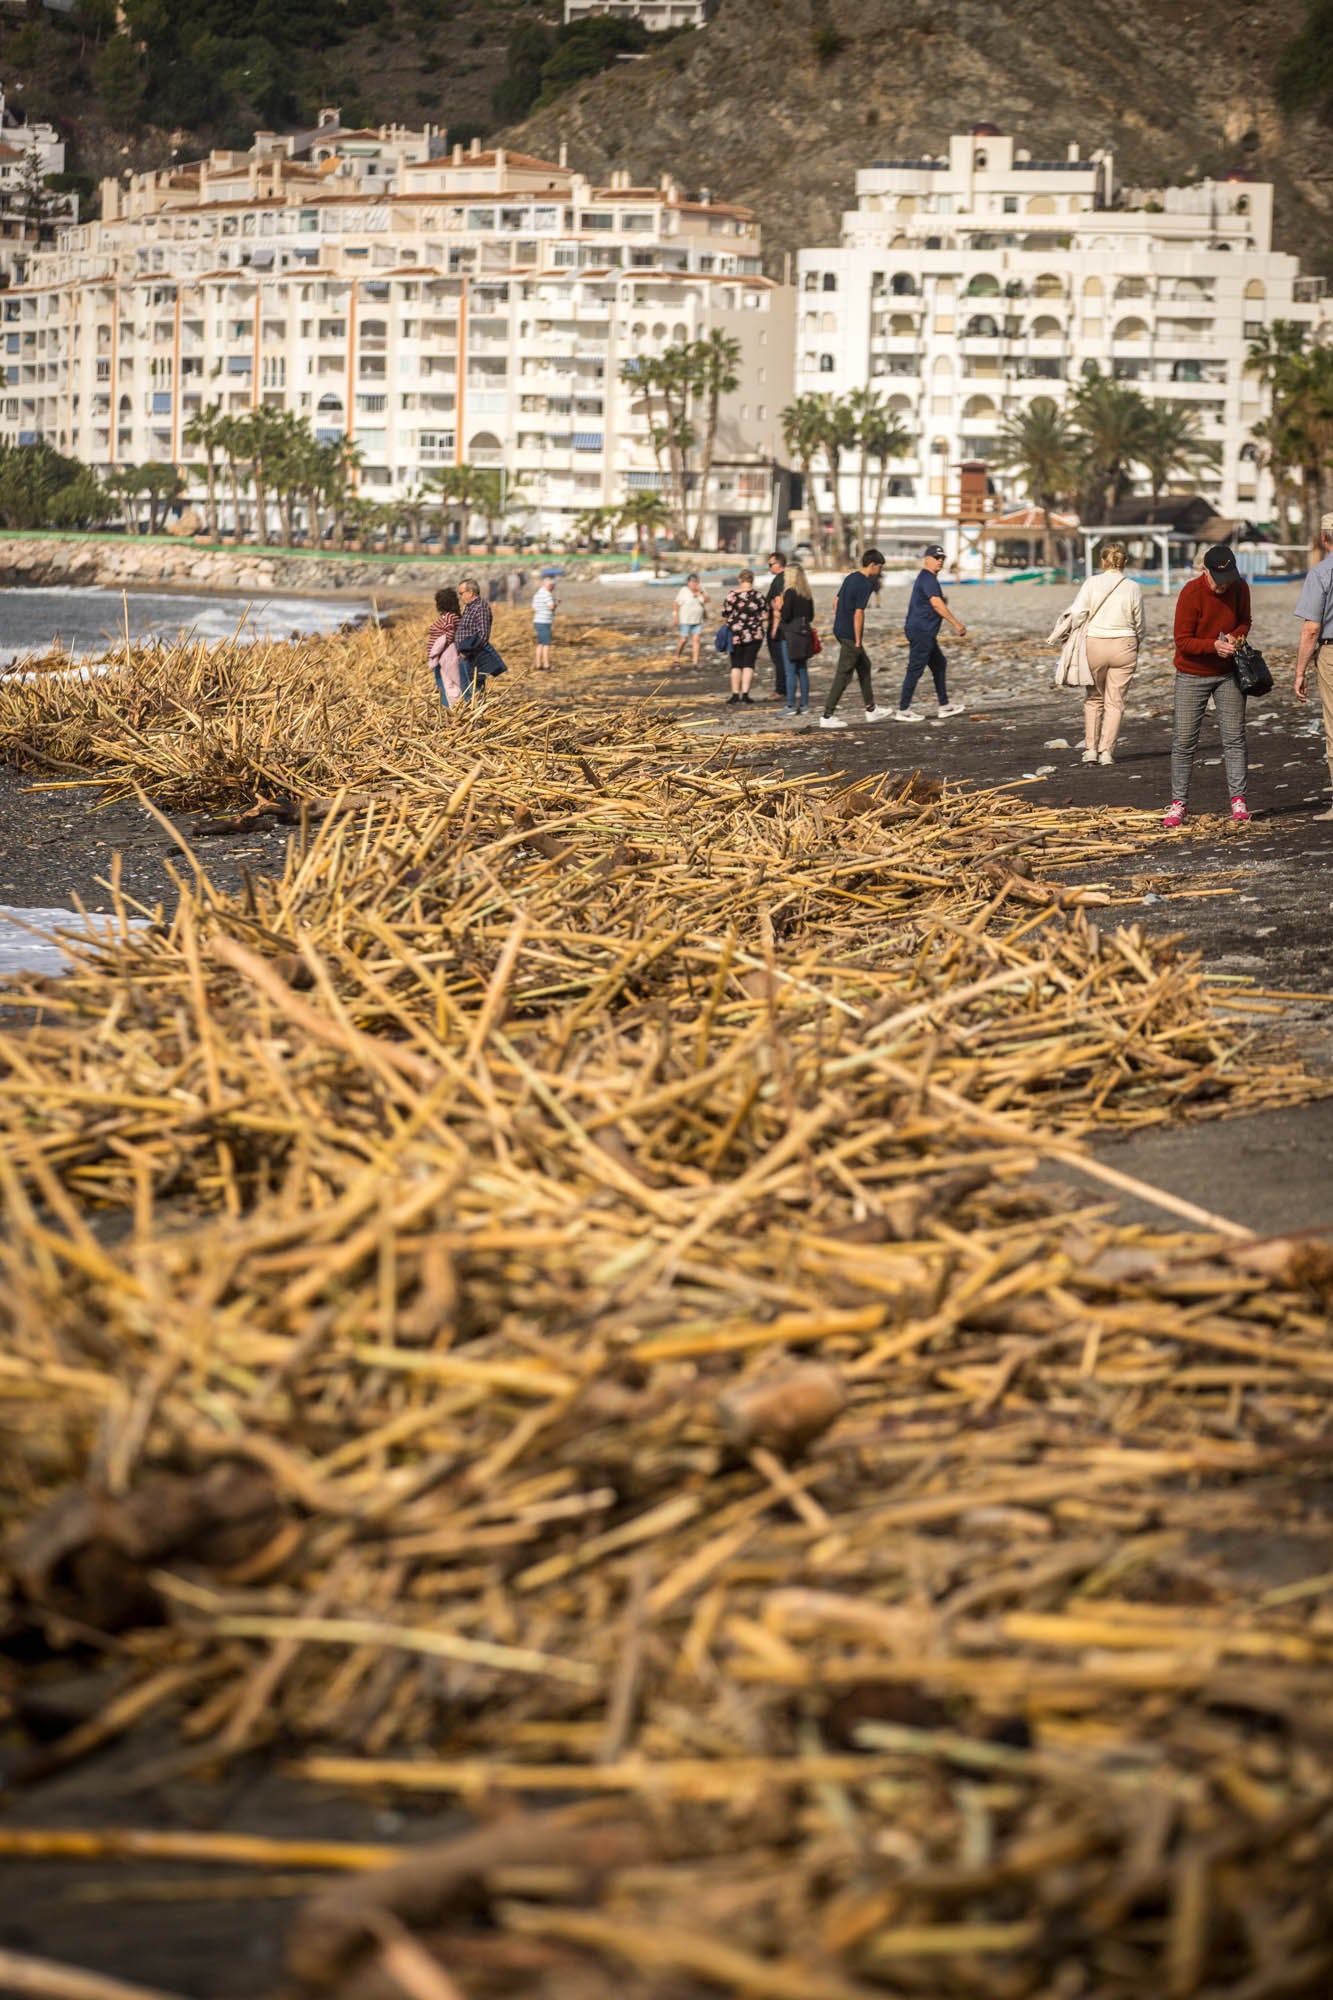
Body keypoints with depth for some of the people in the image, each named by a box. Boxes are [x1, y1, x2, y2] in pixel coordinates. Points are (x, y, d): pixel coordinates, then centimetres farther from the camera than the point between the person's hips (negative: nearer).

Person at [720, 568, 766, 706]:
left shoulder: (731, 595, -6)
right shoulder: (758, 596, -4)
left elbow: (725, 616, -3)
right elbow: (764, 617, 0)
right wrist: (762, 632, 13)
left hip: (735, 635, 0)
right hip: (754, 635, 0)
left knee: (736, 664, 9)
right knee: (749, 664, 5)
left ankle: (735, 693, 7)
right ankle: (745, 693, -2)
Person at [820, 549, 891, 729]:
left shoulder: (850, 578, 10)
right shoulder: (865, 585, -17)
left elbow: (836, 603, 16)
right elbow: (858, 614, -21)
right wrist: (857, 642, -16)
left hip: (840, 630, 10)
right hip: (850, 634, -10)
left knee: (864, 665, 20)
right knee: (843, 675, -4)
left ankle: (871, 710, 28)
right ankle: (827, 716, -4)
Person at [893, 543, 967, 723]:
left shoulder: (926, 578, 18)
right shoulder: (928, 578, -15)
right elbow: (936, 603, -27)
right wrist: (956, 624, -28)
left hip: (925, 632, 11)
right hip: (921, 630, -11)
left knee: (939, 665, 17)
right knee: (915, 669, -8)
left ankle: (944, 706, 24)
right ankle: (903, 711, -7)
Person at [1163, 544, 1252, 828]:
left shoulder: (1240, 588, -5)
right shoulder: (1191, 593, -18)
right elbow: (1182, 641, -16)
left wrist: (1235, 636, -13)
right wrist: (1214, 645, -32)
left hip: (1228, 675, 3)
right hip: (1193, 675, -3)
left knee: (1234, 737, 2)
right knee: (1183, 740, -3)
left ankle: (1238, 800, 7)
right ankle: (1178, 803, 2)